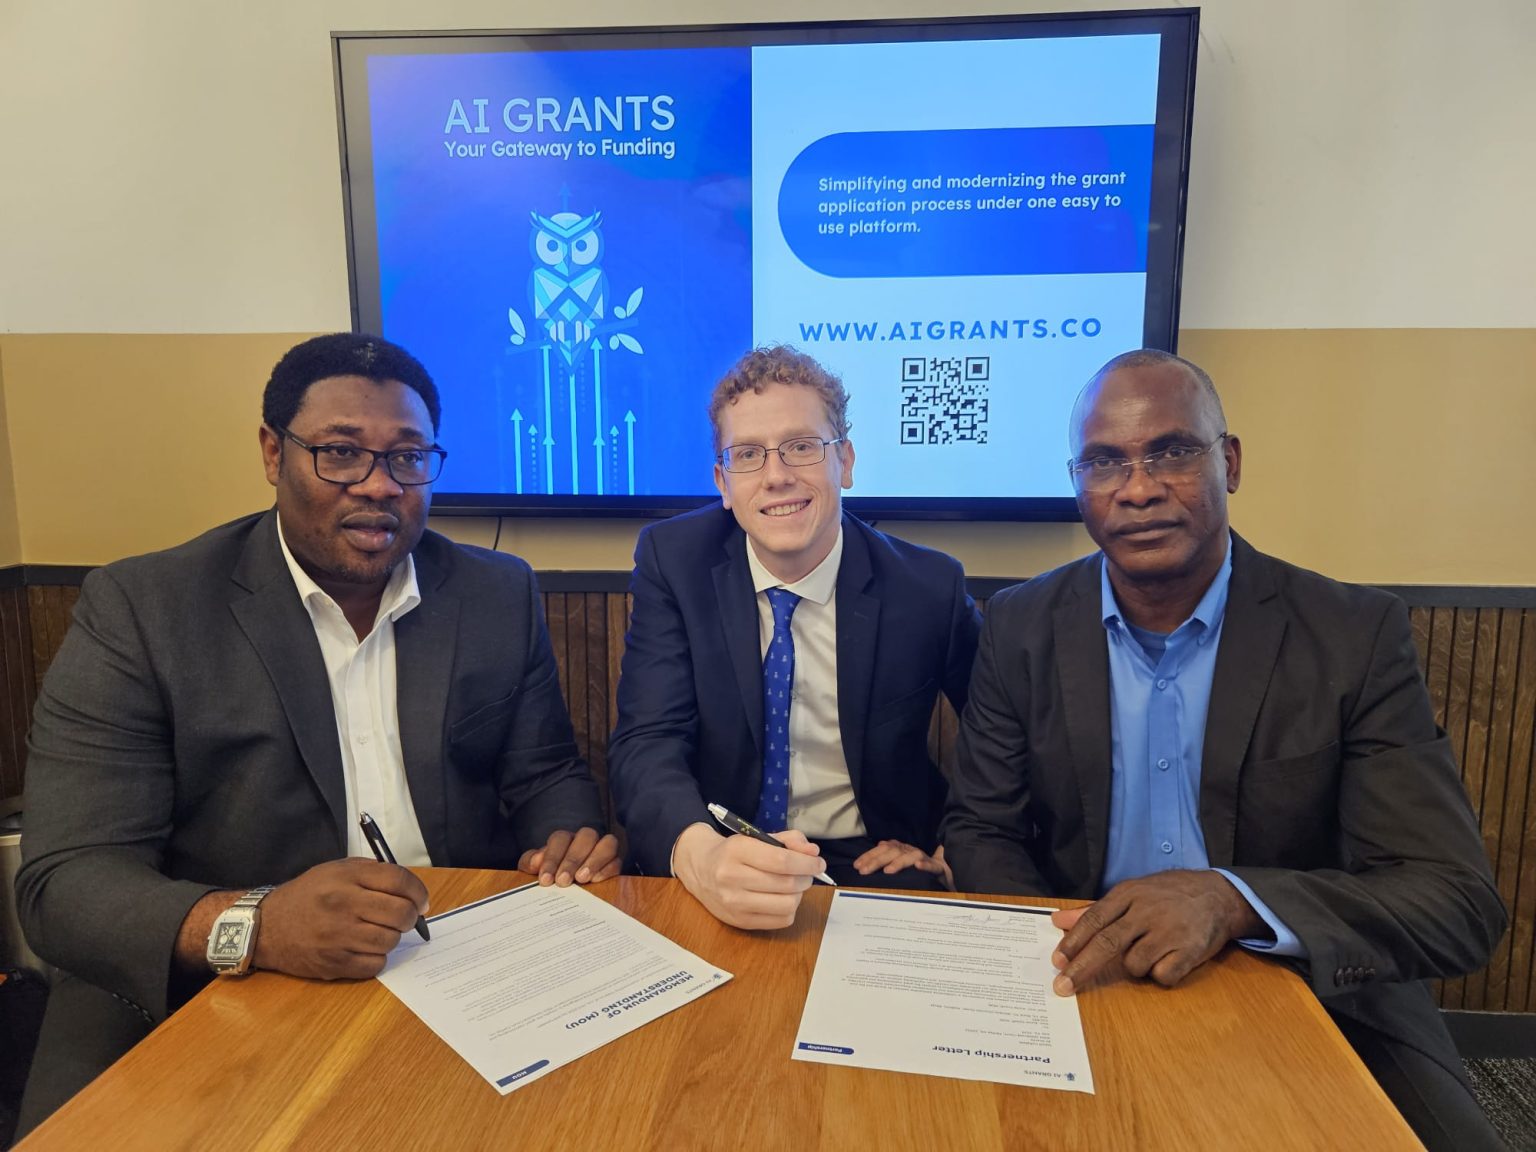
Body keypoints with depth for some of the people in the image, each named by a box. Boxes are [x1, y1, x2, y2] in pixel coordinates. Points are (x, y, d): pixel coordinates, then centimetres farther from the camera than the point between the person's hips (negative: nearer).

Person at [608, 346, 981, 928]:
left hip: (872, 865, 1)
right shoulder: (673, 559, -6)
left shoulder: (929, 587, -6)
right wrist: (700, 854, -35)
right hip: (713, 865, 0)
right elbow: (648, 742, -16)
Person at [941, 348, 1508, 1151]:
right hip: (1089, 993, 1)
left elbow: (1459, 904, -13)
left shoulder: (1356, 634, -9)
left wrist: (1232, 902, -30)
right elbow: (980, 832, 1)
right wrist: (1065, 956, -19)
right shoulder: (1021, 628, -4)